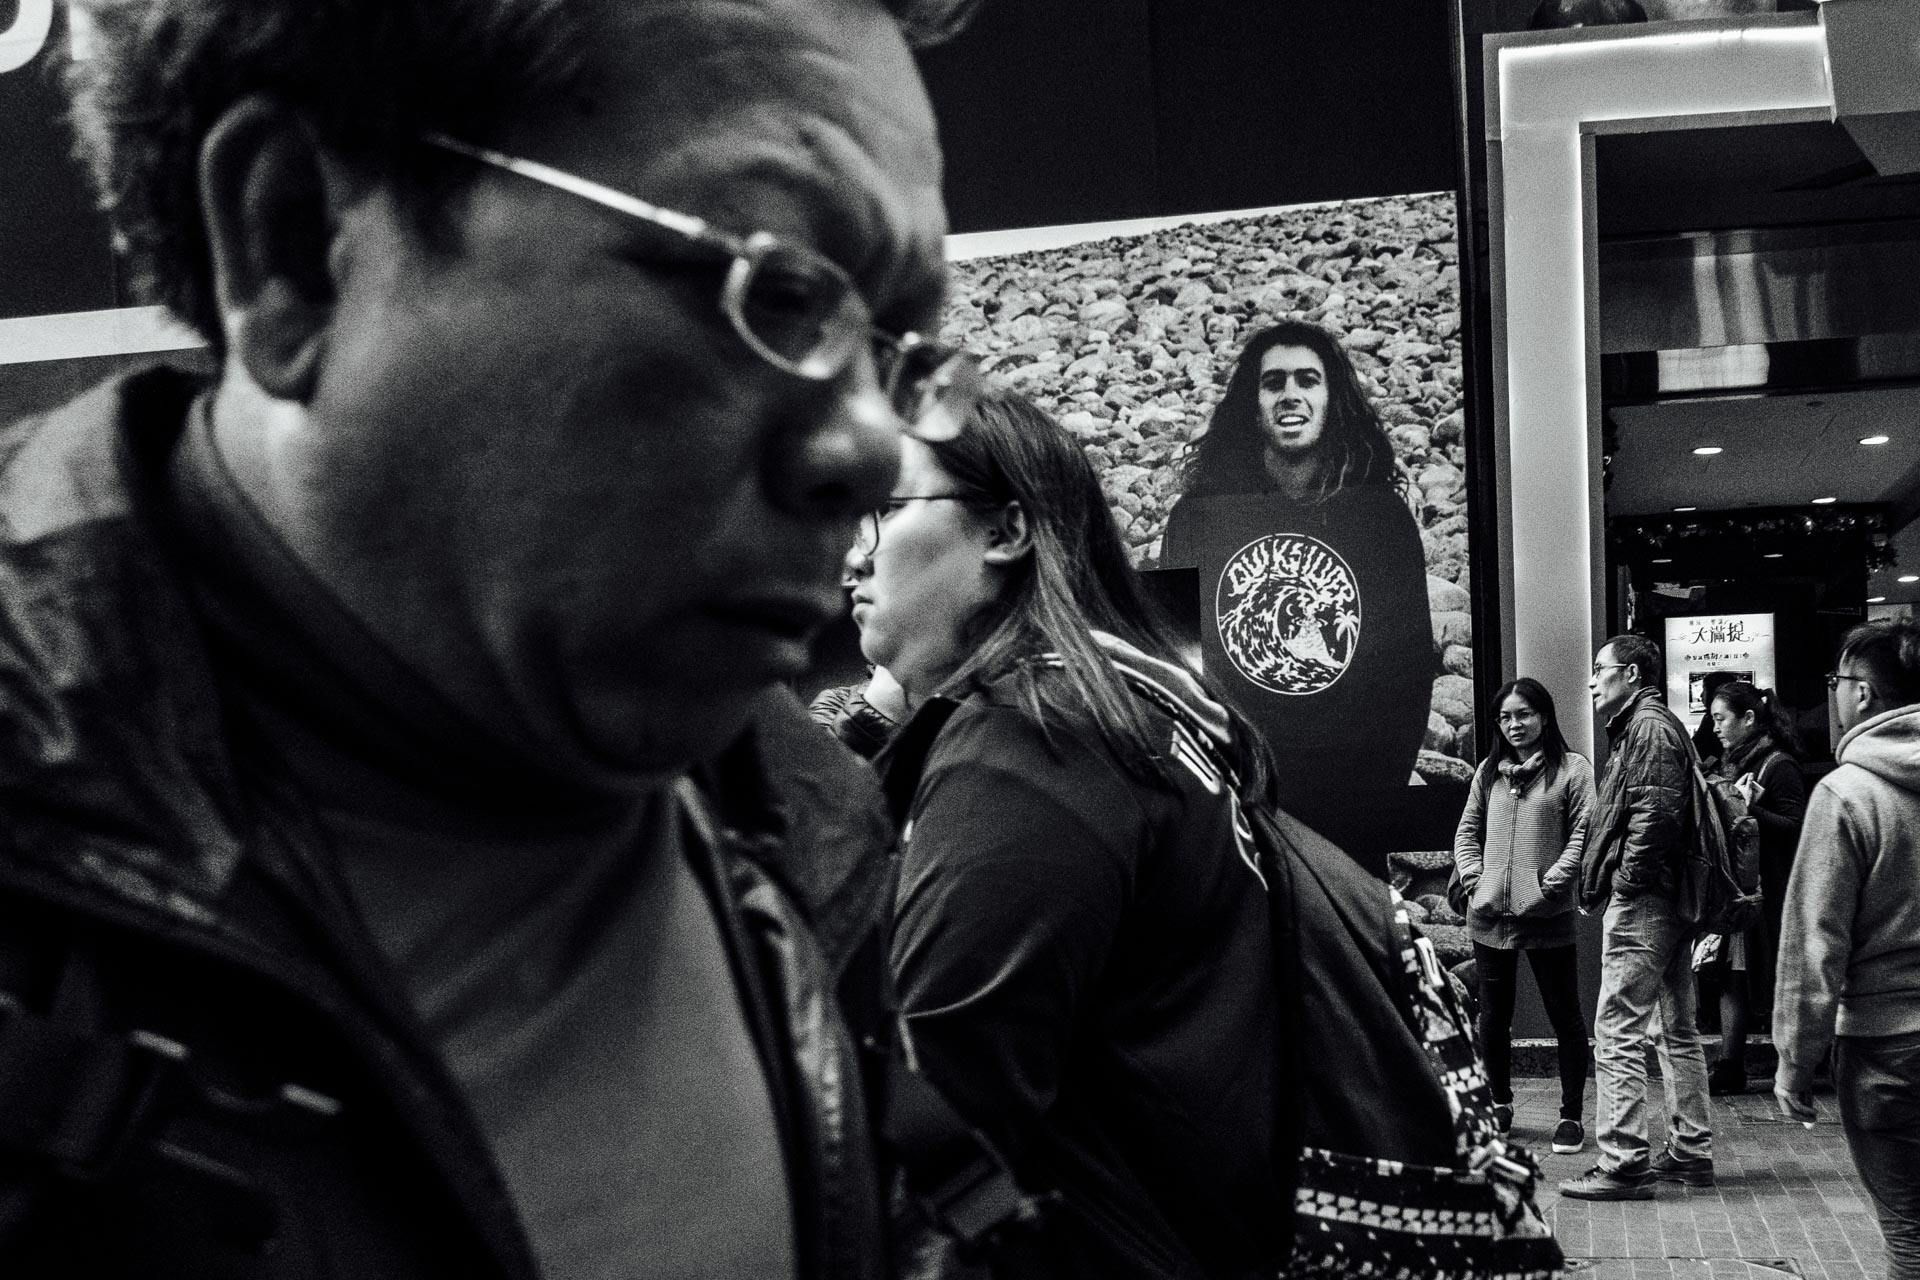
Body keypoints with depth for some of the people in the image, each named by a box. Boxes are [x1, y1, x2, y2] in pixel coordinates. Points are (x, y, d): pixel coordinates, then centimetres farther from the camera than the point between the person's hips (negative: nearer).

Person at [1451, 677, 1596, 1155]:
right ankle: (1500, 1103, 29)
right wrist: (1472, 875, 3)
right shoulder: (1489, 771, 13)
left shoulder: (1571, 769, -2)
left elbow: (1584, 832, -8)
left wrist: (1554, 879, -15)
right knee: (1493, 1016, 13)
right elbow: (1468, 830, 17)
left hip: (1547, 917, -5)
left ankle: (1571, 1115, 12)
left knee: (1564, 1015, 3)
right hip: (1489, 915, 5)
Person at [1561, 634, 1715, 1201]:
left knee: (1617, 1034, -9)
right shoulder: (1648, 726, 20)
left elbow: (1655, 813, -23)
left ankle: (1623, 1164, -8)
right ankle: (1691, 1153, 23)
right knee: (1677, 1030, 15)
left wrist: (1625, 881, -17)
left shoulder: (1648, 727, -11)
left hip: (1641, 901, -11)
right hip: (1671, 900, 11)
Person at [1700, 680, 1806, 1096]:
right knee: (1732, 976, 6)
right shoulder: (1733, 765, 16)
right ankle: (1729, 1068, 7)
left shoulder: (1778, 766, -10)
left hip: (1764, 889, -8)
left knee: (1775, 983, 1)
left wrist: (1752, 811, -27)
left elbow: (1797, 827, -16)